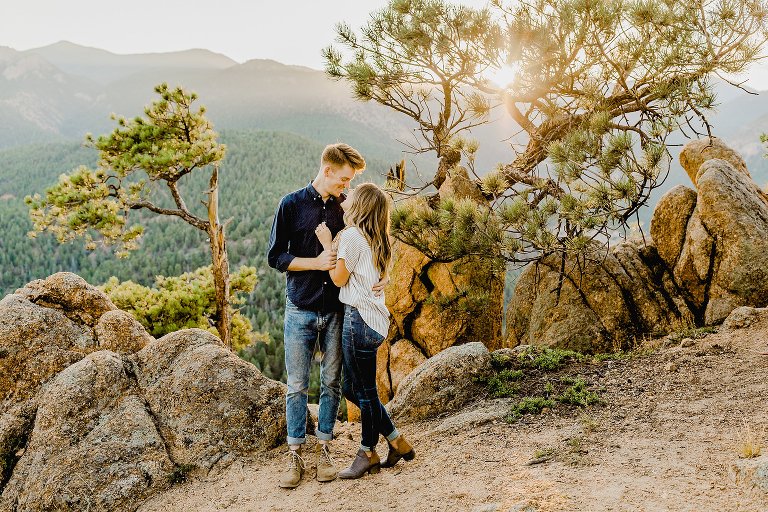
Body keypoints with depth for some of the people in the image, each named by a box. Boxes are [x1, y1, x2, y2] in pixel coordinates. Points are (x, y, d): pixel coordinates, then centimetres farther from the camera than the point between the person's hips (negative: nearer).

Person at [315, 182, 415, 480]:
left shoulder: (351, 235, -12)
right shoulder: (375, 240, 15)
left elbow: (339, 278, -8)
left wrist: (327, 244, -1)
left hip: (359, 319, -10)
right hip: (372, 318, 10)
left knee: (364, 391, 4)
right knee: (352, 387, 17)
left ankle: (368, 454, 18)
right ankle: (396, 441, 22)